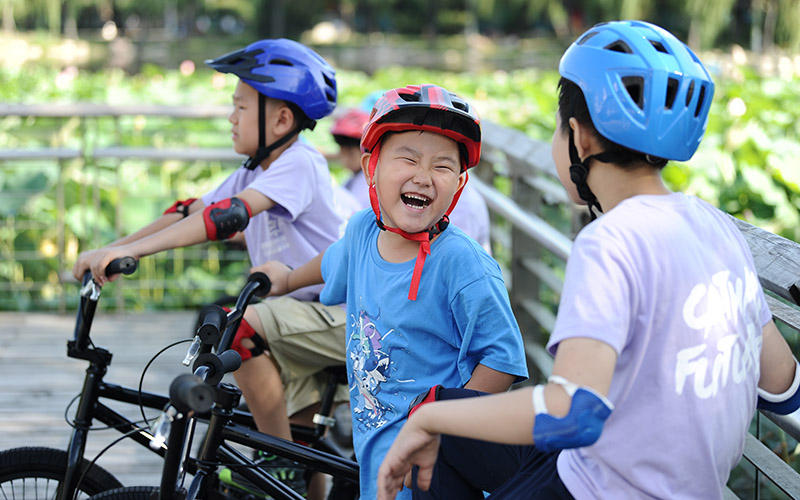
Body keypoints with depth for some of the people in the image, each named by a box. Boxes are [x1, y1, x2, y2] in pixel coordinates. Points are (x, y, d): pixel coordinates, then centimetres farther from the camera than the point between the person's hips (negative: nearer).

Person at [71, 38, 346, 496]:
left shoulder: (300, 163, -17)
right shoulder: (254, 173, 11)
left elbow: (228, 215, -31)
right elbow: (191, 212, 7)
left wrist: (128, 250, -37)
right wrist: (111, 250, -4)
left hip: (337, 312, -10)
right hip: (309, 320, 10)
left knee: (234, 324, -29)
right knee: (303, 437, 13)